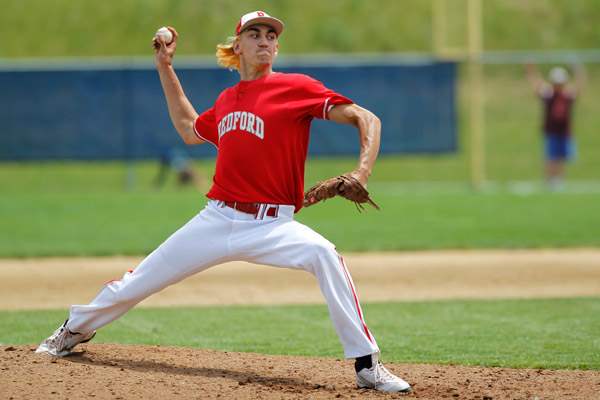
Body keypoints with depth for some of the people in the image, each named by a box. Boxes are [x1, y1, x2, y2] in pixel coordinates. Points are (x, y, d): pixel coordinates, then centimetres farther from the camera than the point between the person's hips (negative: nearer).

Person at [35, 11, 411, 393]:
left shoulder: (296, 87, -4)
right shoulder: (227, 99, 14)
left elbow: (366, 118, -10)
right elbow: (190, 130, 33)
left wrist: (361, 174, -26)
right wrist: (165, 67, 28)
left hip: (270, 227, -5)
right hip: (216, 220, 5)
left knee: (323, 254, -35)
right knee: (137, 283, 10)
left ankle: (367, 365, -29)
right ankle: (75, 330, 39)